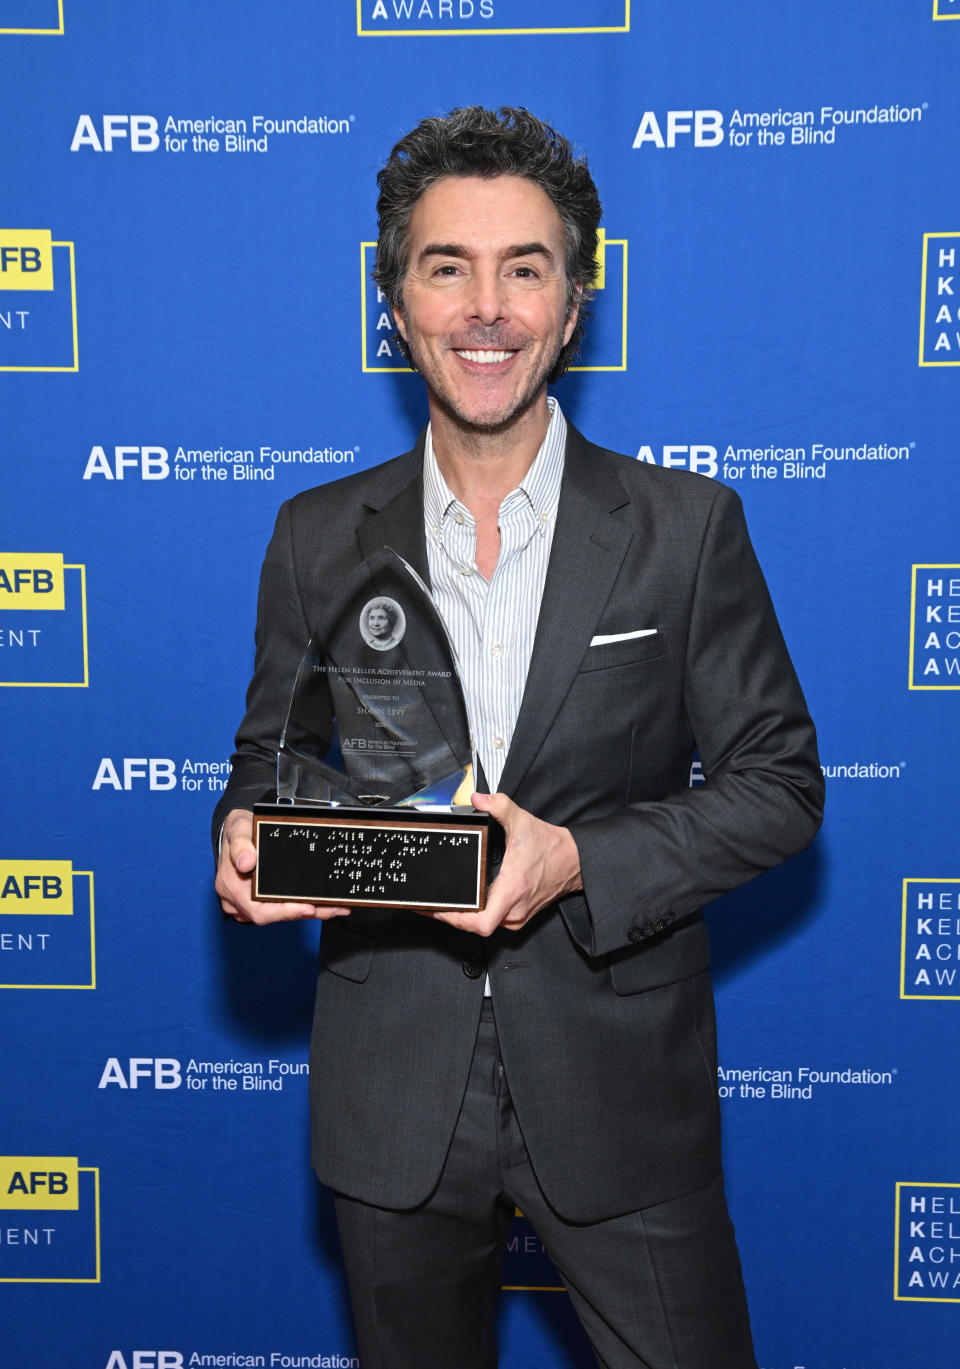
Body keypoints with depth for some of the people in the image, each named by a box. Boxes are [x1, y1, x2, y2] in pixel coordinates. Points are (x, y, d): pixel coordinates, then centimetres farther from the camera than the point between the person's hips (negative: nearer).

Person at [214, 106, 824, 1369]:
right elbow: (273, 752, 9)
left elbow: (779, 782, -4)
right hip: (392, 1100, 2)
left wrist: (581, 859, -20)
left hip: (619, 1092, -1)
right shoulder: (320, 537, 0)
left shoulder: (687, 528, -6)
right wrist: (247, 835, -15)